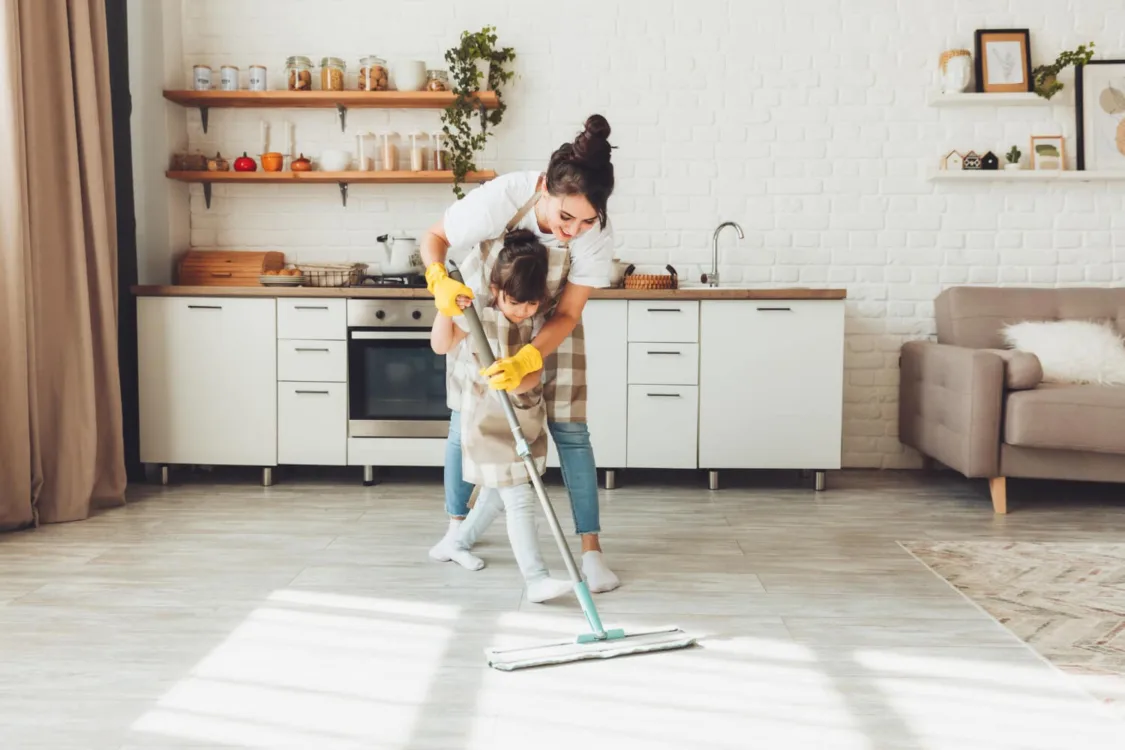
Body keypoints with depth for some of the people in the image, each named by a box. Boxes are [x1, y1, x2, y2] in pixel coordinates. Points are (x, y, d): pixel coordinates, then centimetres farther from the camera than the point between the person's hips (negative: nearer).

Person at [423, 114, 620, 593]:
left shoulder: (596, 232, -31)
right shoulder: (500, 198, -36)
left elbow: (566, 315, -24)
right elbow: (434, 237, -19)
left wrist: (526, 360, -40)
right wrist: (440, 280, -40)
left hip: (549, 324, 0)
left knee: (569, 429, -7)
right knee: (465, 421, 7)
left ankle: (591, 550, 0)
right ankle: (457, 525, 29)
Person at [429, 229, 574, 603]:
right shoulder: (478, 316, -12)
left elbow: (535, 372, -9)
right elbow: (441, 345, -14)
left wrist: (520, 380, -31)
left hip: (526, 420, 6)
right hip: (488, 422, -6)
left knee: (497, 494, 21)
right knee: (520, 501, -11)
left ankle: (460, 541, 43)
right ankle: (536, 579, -11)